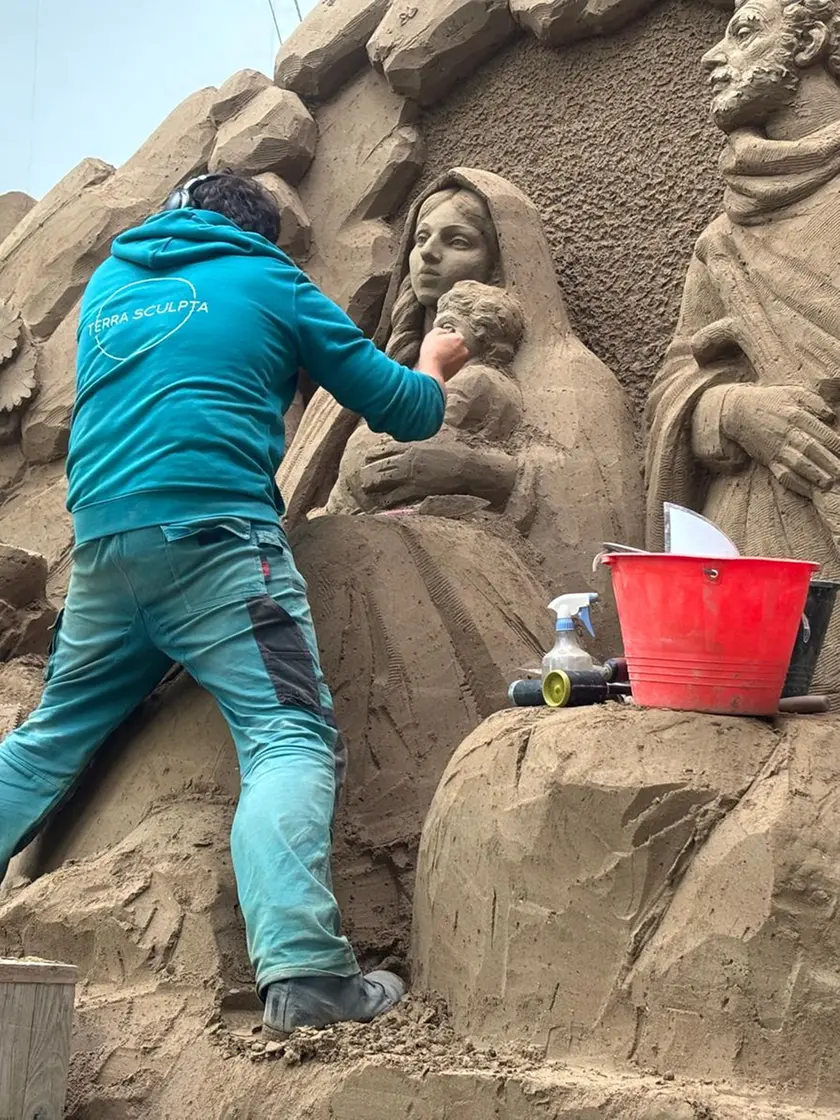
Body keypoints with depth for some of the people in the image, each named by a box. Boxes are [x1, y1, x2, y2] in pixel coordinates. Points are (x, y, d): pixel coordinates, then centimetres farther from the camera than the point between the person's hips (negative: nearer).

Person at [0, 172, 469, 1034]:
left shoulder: (109, 284, 23)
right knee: (289, 736, -12)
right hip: (214, 533, -6)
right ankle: (301, 966, -29)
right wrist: (435, 367, 34)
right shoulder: (268, 281, 10)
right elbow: (403, 410, 11)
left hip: (102, 541, 6)